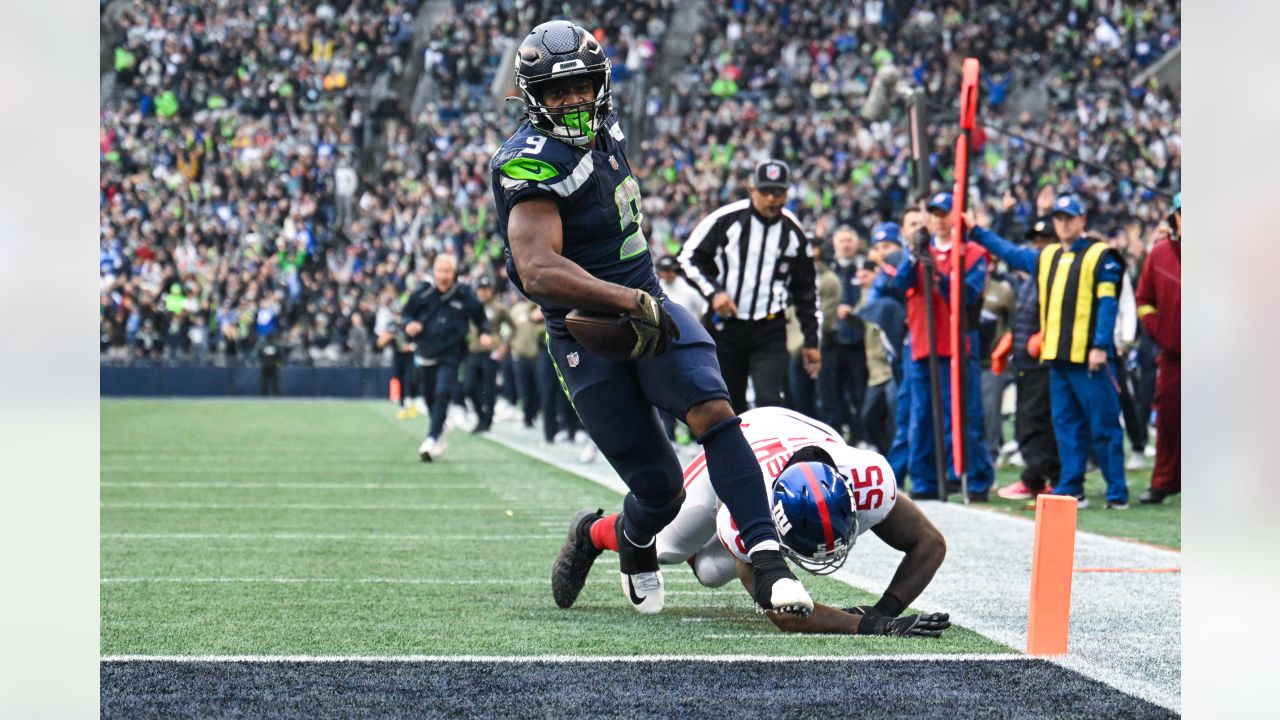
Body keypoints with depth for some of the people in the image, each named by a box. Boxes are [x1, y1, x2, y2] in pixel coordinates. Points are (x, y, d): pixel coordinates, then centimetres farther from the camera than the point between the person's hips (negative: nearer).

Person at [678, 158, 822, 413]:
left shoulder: (794, 232, 5)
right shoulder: (725, 219, -5)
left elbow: (805, 290, 14)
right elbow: (689, 258, 2)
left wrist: (811, 341, 13)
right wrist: (713, 292, -14)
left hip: (770, 332, 1)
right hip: (725, 325, 0)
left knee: (769, 402, -17)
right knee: (727, 407, 6)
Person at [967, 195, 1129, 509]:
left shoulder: (1100, 256, -2)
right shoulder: (1046, 257, 18)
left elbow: (1107, 304, -8)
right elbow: (1009, 252, 29)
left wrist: (1100, 346, -15)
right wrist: (977, 231, 29)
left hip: (1089, 357, -7)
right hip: (1057, 356, 7)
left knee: (1103, 426, -5)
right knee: (1066, 425, 9)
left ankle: (1118, 492, -2)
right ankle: (1070, 489, 13)